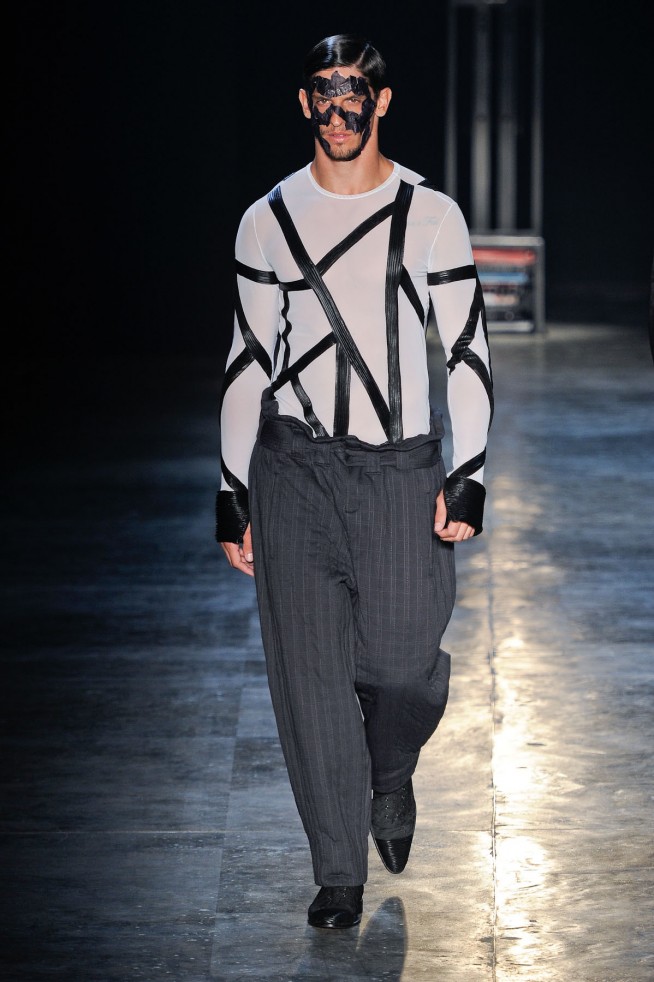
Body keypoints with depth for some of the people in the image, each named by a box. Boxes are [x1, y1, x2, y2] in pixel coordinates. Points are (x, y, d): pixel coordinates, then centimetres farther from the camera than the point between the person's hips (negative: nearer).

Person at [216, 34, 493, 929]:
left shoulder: (432, 216, 3)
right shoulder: (268, 221, 7)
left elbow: (469, 353, 4)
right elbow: (249, 361, 11)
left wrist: (467, 480, -5)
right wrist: (231, 495, 8)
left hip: (402, 470, -1)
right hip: (294, 469, 1)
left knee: (405, 662, -5)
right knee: (310, 673, -2)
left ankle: (391, 777, 31)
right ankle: (339, 875, 9)